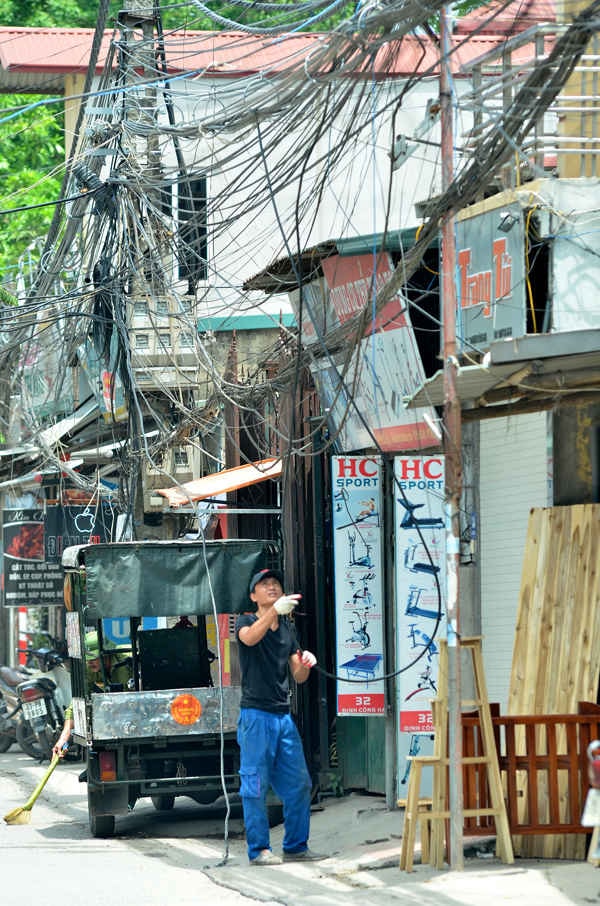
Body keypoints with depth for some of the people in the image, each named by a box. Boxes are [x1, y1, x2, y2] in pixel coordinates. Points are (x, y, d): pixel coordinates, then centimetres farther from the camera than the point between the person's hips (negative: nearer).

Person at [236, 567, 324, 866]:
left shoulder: (288, 629, 17)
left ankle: (296, 846, 15)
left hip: (283, 715, 6)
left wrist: (305, 663, -9)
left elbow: (298, 677, 15)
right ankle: (259, 849, 0)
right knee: (256, 785, -5)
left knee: (298, 784, 5)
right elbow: (250, 638, -26)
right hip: (256, 715, -6)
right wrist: (276, 611, -41)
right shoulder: (246, 622, 0)